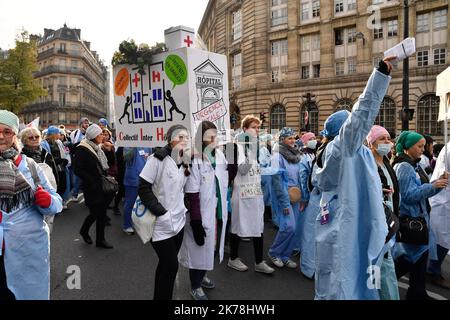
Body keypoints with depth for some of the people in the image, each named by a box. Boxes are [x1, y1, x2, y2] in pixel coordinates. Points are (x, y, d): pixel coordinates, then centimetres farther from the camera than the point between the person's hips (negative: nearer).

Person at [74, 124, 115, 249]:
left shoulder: (98, 148, 13)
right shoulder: (82, 150, -12)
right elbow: (77, 169, -17)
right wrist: (92, 182, -18)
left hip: (102, 187, 7)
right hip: (92, 188, -7)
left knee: (101, 212, 8)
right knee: (95, 213, -1)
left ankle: (100, 239, 18)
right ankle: (84, 231, 26)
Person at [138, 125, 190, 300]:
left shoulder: (184, 162, 6)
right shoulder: (158, 158, -15)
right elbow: (143, 188, -17)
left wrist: (182, 208, 6)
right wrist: (161, 213, -20)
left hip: (178, 221, 6)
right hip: (161, 224, -6)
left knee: (166, 264, 16)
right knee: (171, 265, -2)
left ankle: (160, 296, 33)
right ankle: (162, 296, 18)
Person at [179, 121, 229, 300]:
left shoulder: (220, 155, 1)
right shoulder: (195, 161, -21)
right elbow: (192, 196, -20)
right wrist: (196, 223, -20)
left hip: (218, 212, 7)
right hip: (202, 215, -7)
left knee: (210, 248, 23)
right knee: (199, 250, 11)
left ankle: (202, 276, 48)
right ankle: (195, 287, 34)